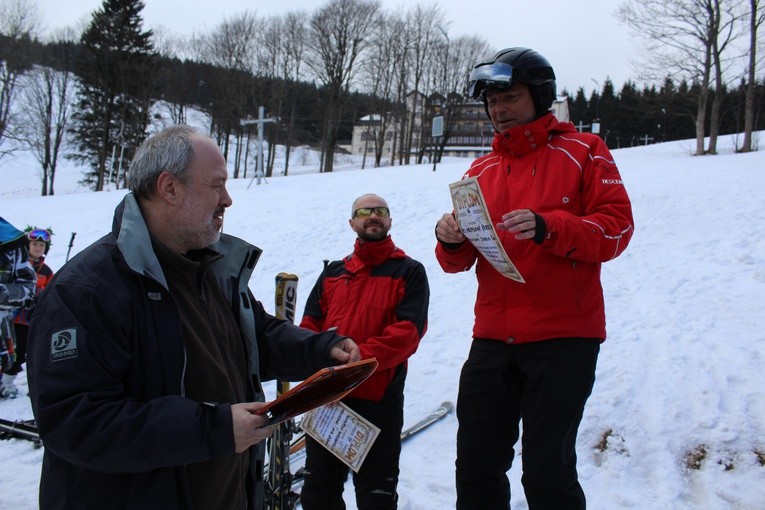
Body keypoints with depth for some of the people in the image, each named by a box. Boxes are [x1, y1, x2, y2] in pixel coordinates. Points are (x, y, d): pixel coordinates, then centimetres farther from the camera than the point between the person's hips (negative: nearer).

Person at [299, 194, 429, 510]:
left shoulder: (409, 272, 2)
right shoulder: (333, 272, 16)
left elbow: (408, 331, -10)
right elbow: (310, 324, 11)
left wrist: (358, 358, -23)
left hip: (378, 398, -4)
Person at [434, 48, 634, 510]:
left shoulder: (582, 152, 3)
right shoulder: (482, 170, 14)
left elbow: (618, 227, -8)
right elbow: (460, 262, 12)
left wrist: (549, 227, -23)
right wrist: (451, 242, -11)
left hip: (563, 338, -4)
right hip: (492, 340, 5)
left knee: (548, 472, -2)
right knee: (476, 467, 11)